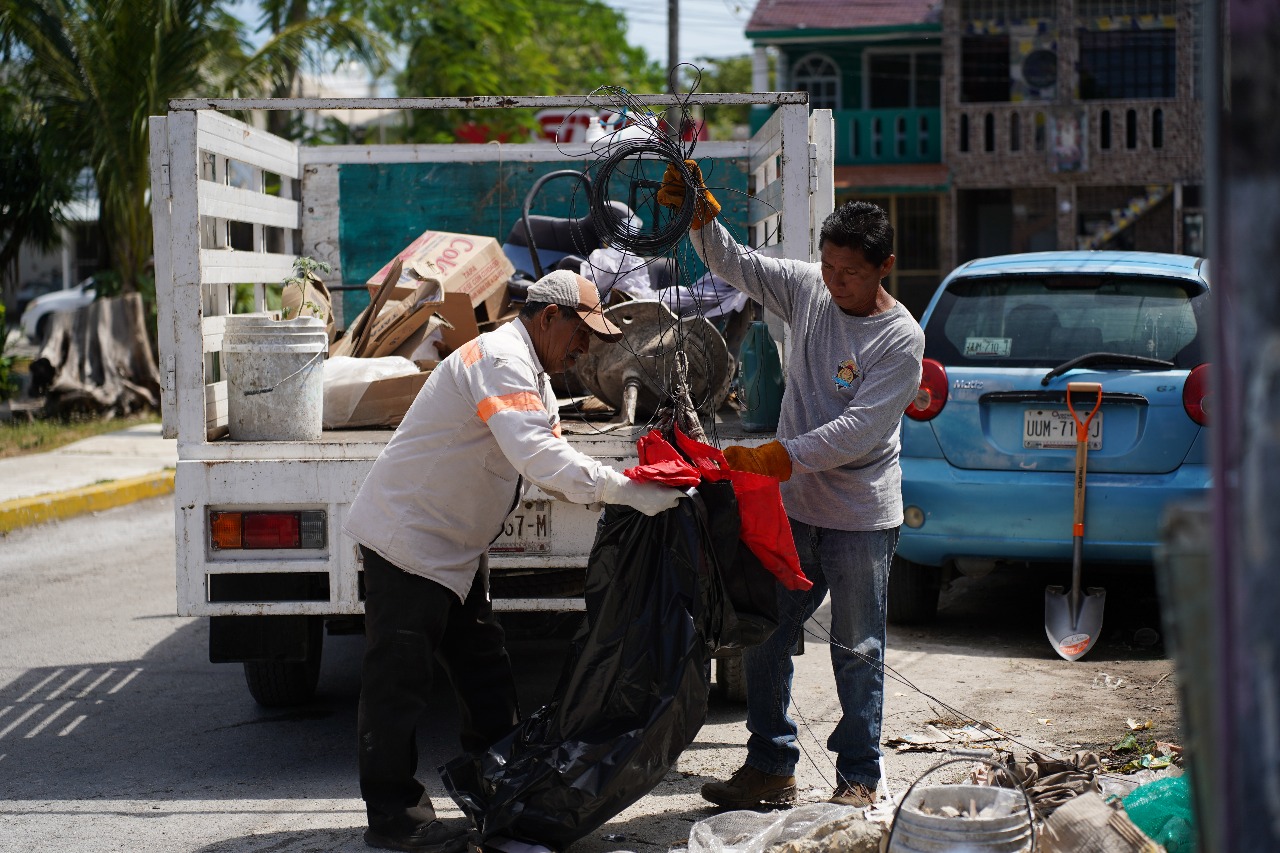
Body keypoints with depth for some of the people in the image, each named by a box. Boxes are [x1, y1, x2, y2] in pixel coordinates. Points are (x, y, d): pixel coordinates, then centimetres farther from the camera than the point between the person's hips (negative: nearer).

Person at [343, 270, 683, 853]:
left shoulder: (532, 375, 15)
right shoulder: (501, 361, -21)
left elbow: (552, 465, 9)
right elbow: (540, 460, -33)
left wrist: (619, 493, -7)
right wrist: (630, 492, -33)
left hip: (451, 546, 11)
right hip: (407, 536, -11)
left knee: (483, 668, 14)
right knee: (400, 678, -5)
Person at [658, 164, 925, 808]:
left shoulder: (901, 339, -15)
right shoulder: (807, 289, 1)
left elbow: (858, 430, -23)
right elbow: (733, 263, 9)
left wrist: (777, 457, -30)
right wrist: (698, 213, -10)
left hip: (861, 519, -5)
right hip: (792, 507, 5)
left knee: (857, 652, 5)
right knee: (763, 639, 9)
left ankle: (859, 777, 18)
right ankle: (771, 767, 21)